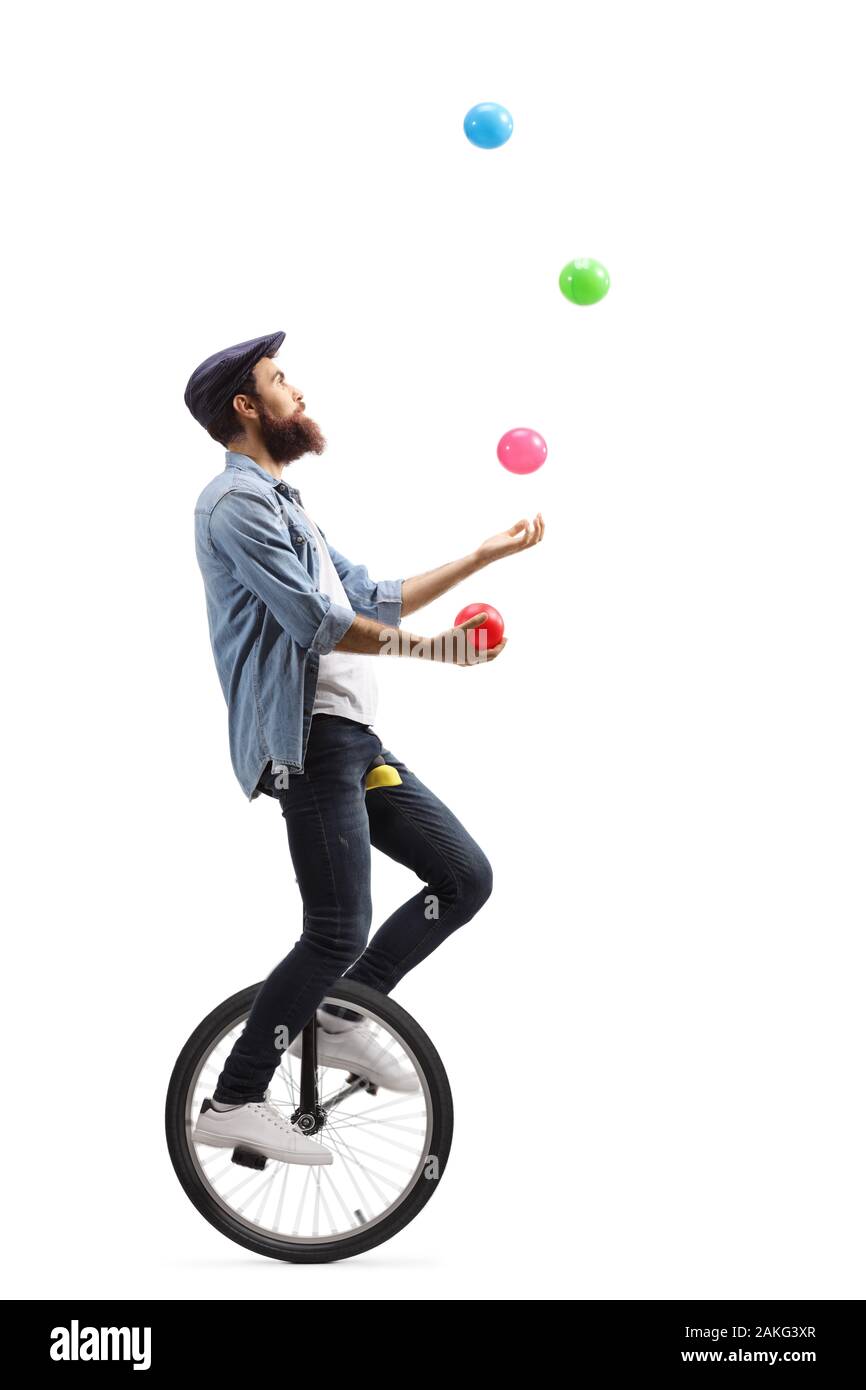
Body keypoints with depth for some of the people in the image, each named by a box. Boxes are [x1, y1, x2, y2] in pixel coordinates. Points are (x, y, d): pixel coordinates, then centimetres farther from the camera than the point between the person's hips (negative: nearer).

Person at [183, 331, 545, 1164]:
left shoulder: (283, 506, 25)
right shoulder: (238, 503, -9)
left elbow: (372, 600, 27)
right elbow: (318, 623, -18)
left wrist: (487, 555, 27)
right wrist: (432, 649, -11)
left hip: (352, 737, 10)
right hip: (307, 742, -10)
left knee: (465, 877, 6)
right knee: (339, 933, -13)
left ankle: (341, 1020, 15)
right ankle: (232, 1103, -2)